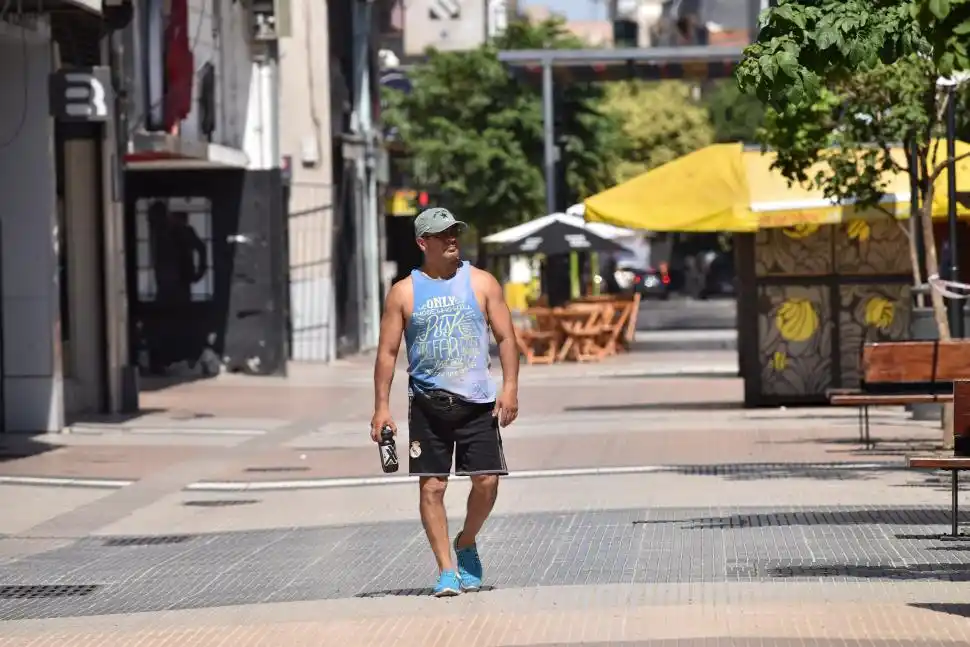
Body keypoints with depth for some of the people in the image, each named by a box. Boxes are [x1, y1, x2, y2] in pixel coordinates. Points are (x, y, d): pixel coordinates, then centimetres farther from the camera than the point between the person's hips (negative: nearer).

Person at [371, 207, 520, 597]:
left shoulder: (482, 283, 6)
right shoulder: (404, 293, 4)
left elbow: (506, 337, 7)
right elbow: (387, 352, 5)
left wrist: (510, 386, -6)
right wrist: (381, 407, -2)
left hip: (478, 402, 0)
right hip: (428, 403, 0)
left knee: (487, 481, -5)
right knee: (432, 486, -3)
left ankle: (466, 544, 21)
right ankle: (446, 569, 3)